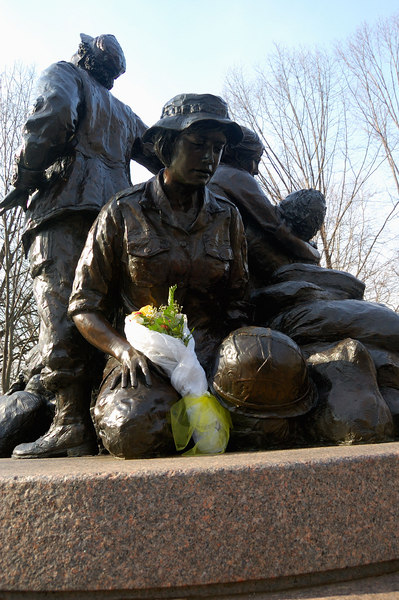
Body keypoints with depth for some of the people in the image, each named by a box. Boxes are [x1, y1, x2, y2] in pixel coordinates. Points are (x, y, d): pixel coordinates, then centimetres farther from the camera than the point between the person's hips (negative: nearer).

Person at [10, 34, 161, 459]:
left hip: (66, 205, -6)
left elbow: (54, 114, -7)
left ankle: (73, 427, -21)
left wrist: (25, 178, -2)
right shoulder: (123, 113, 35)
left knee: (61, 314, -15)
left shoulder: (64, 74, 16)